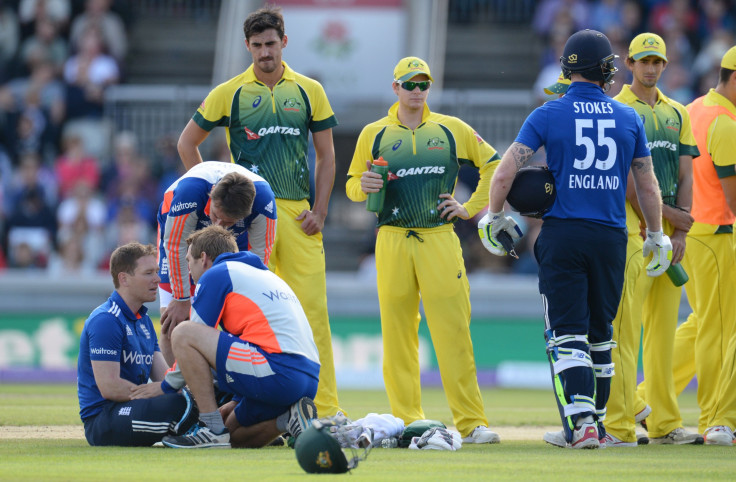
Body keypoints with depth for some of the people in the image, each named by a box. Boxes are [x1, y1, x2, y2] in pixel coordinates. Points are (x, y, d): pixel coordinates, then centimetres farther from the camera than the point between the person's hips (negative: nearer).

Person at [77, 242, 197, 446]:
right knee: (182, 403, -32)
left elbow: (164, 377, 13)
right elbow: (109, 387, -19)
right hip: (101, 420, -9)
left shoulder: (144, 321, 19)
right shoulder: (105, 321, -12)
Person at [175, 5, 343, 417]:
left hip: (299, 214, 1)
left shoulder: (309, 91, 10)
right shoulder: (230, 93, 4)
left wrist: (319, 210, 1)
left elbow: (326, 155, 12)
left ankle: (326, 408, -5)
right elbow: (187, 142, 12)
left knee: (313, 308, -5)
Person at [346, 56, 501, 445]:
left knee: (453, 332, -7)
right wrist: (363, 186, -10)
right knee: (397, 335, -1)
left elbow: (491, 164, 16)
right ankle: (407, 422, 5)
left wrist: (472, 208, 7)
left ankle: (471, 422, -7)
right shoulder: (374, 134, 10)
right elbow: (352, 185, 13)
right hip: (393, 241, 1)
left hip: (440, 239, -1)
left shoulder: (452, 129, 10)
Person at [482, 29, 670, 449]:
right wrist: (657, 237, 22)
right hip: (612, 238, 2)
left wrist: (495, 217, 9)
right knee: (600, 333, 14)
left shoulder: (548, 115, -1)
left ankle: (580, 421, -17)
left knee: (567, 333, -3)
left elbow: (506, 173, -5)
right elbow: (648, 186, 11)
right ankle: (595, 420, 21)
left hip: (563, 235, -2)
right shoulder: (629, 119, 6)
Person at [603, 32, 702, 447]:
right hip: (632, 223, -6)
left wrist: (681, 232, 0)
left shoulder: (677, 113, 17)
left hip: (673, 227, 6)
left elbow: (685, 175, 12)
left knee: (665, 327, 7)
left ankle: (666, 423, 10)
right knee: (626, 325, -11)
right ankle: (620, 425, -14)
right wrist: (667, 214, -11)